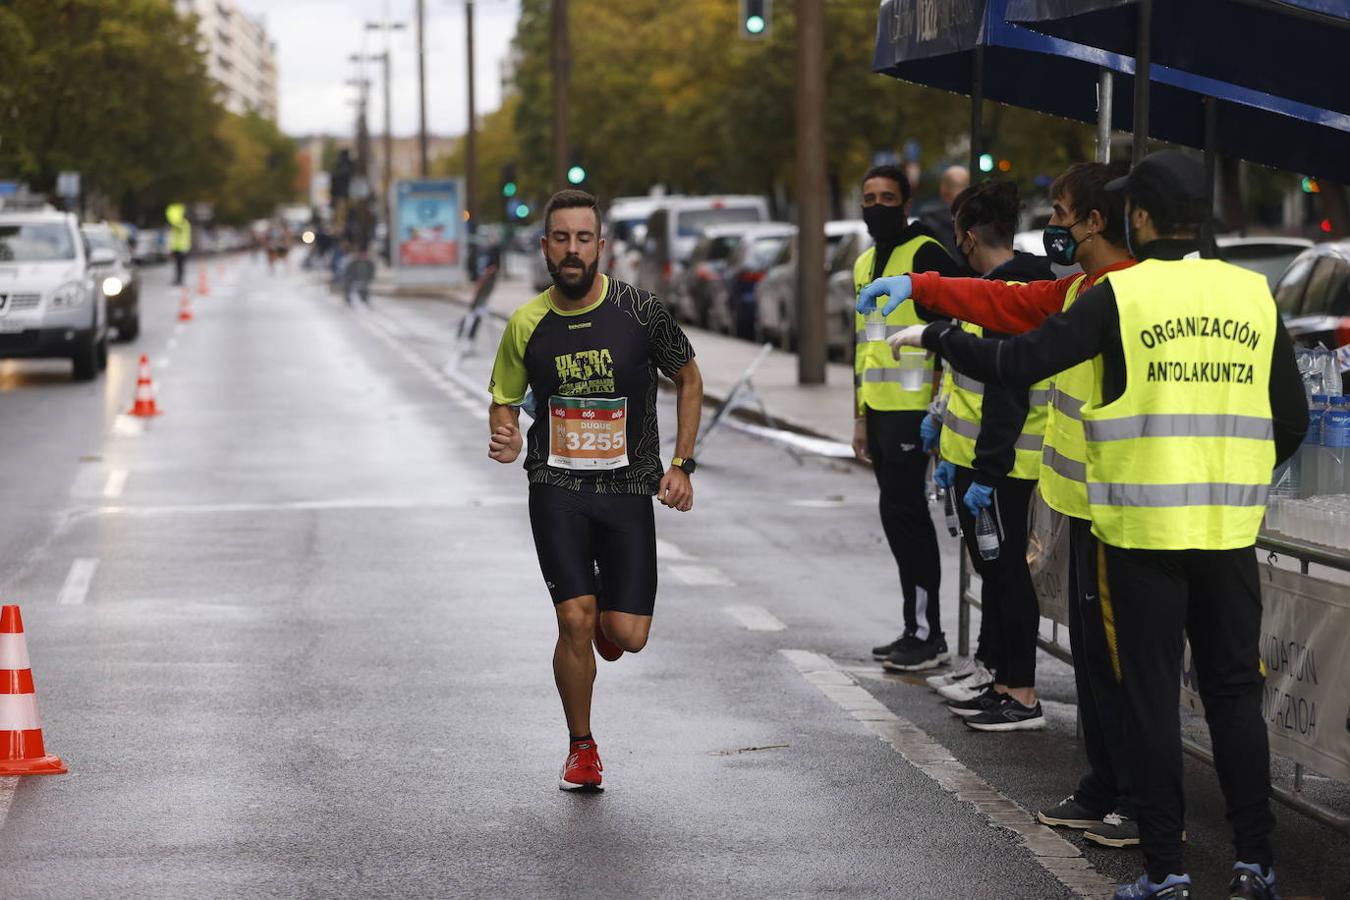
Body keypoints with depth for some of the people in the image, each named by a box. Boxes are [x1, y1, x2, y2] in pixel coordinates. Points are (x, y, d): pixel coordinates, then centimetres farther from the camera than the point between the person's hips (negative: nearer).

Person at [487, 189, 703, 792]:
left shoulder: (640, 311, -5)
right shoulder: (526, 324, -1)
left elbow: (688, 380, 10)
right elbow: (504, 399, 13)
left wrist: (681, 464, 3)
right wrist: (504, 439, -11)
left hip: (628, 489, 0)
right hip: (557, 489, 0)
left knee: (628, 637, -5)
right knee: (574, 622, -13)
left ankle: (607, 616, 35)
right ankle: (581, 749, 9)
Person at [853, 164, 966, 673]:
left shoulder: (926, 255, -8)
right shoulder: (865, 264, 18)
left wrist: (940, 401, -18)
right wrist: (860, 417, 22)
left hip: (913, 408, -9)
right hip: (879, 410, 9)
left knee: (902, 514, -10)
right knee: (903, 517, 10)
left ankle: (926, 635, -6)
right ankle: (918, 631, 15)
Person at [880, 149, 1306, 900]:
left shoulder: (1122, 294, -9)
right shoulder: (1253, 295, 2)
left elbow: (1017, 363, -10)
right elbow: (1293, 419, 7)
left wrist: (934, 338, 5)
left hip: (1143, 529, -3)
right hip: (1231, 529, 3)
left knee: (1152, 696, 5)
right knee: (1236, 691, 11)